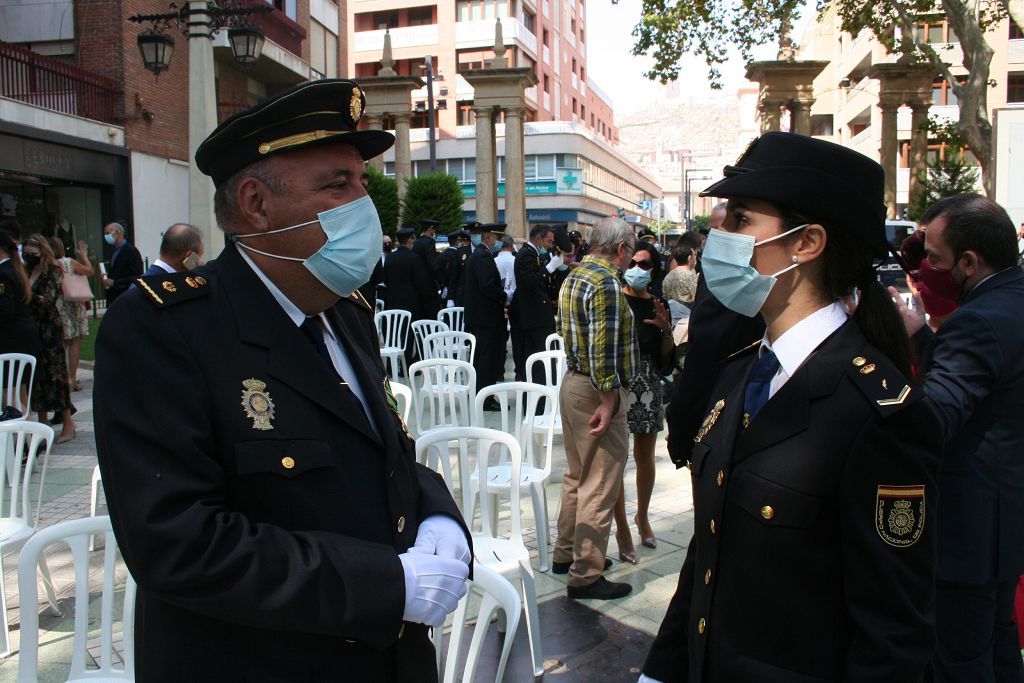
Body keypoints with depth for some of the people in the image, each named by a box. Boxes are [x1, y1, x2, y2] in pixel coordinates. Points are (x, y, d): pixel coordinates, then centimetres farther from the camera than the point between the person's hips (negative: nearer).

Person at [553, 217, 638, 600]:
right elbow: (602, 349, -24)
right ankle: (586, 575, 7)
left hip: (573, 382, 10)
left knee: (577, 475, 20)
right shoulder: (606, 282, -18)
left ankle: (566, 553, 33)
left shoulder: (575, 276, 12)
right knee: (601, 483, -1)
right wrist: (608, 401, -22)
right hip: (597, 390, -10)